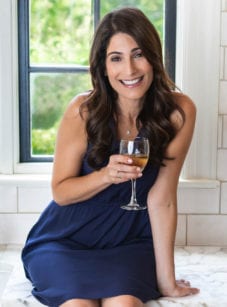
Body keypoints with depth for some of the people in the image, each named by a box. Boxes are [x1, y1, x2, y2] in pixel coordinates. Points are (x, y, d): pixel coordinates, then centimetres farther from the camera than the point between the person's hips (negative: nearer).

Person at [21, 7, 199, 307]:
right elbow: (60, 192, -8)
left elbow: (162, 198, -13)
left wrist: (166, 280, -11)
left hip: (131, 240, 1)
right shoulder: (83, 111, -17)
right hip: (66, 240, 0)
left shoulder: (178, 111, -16)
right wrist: (106, 175, -28)